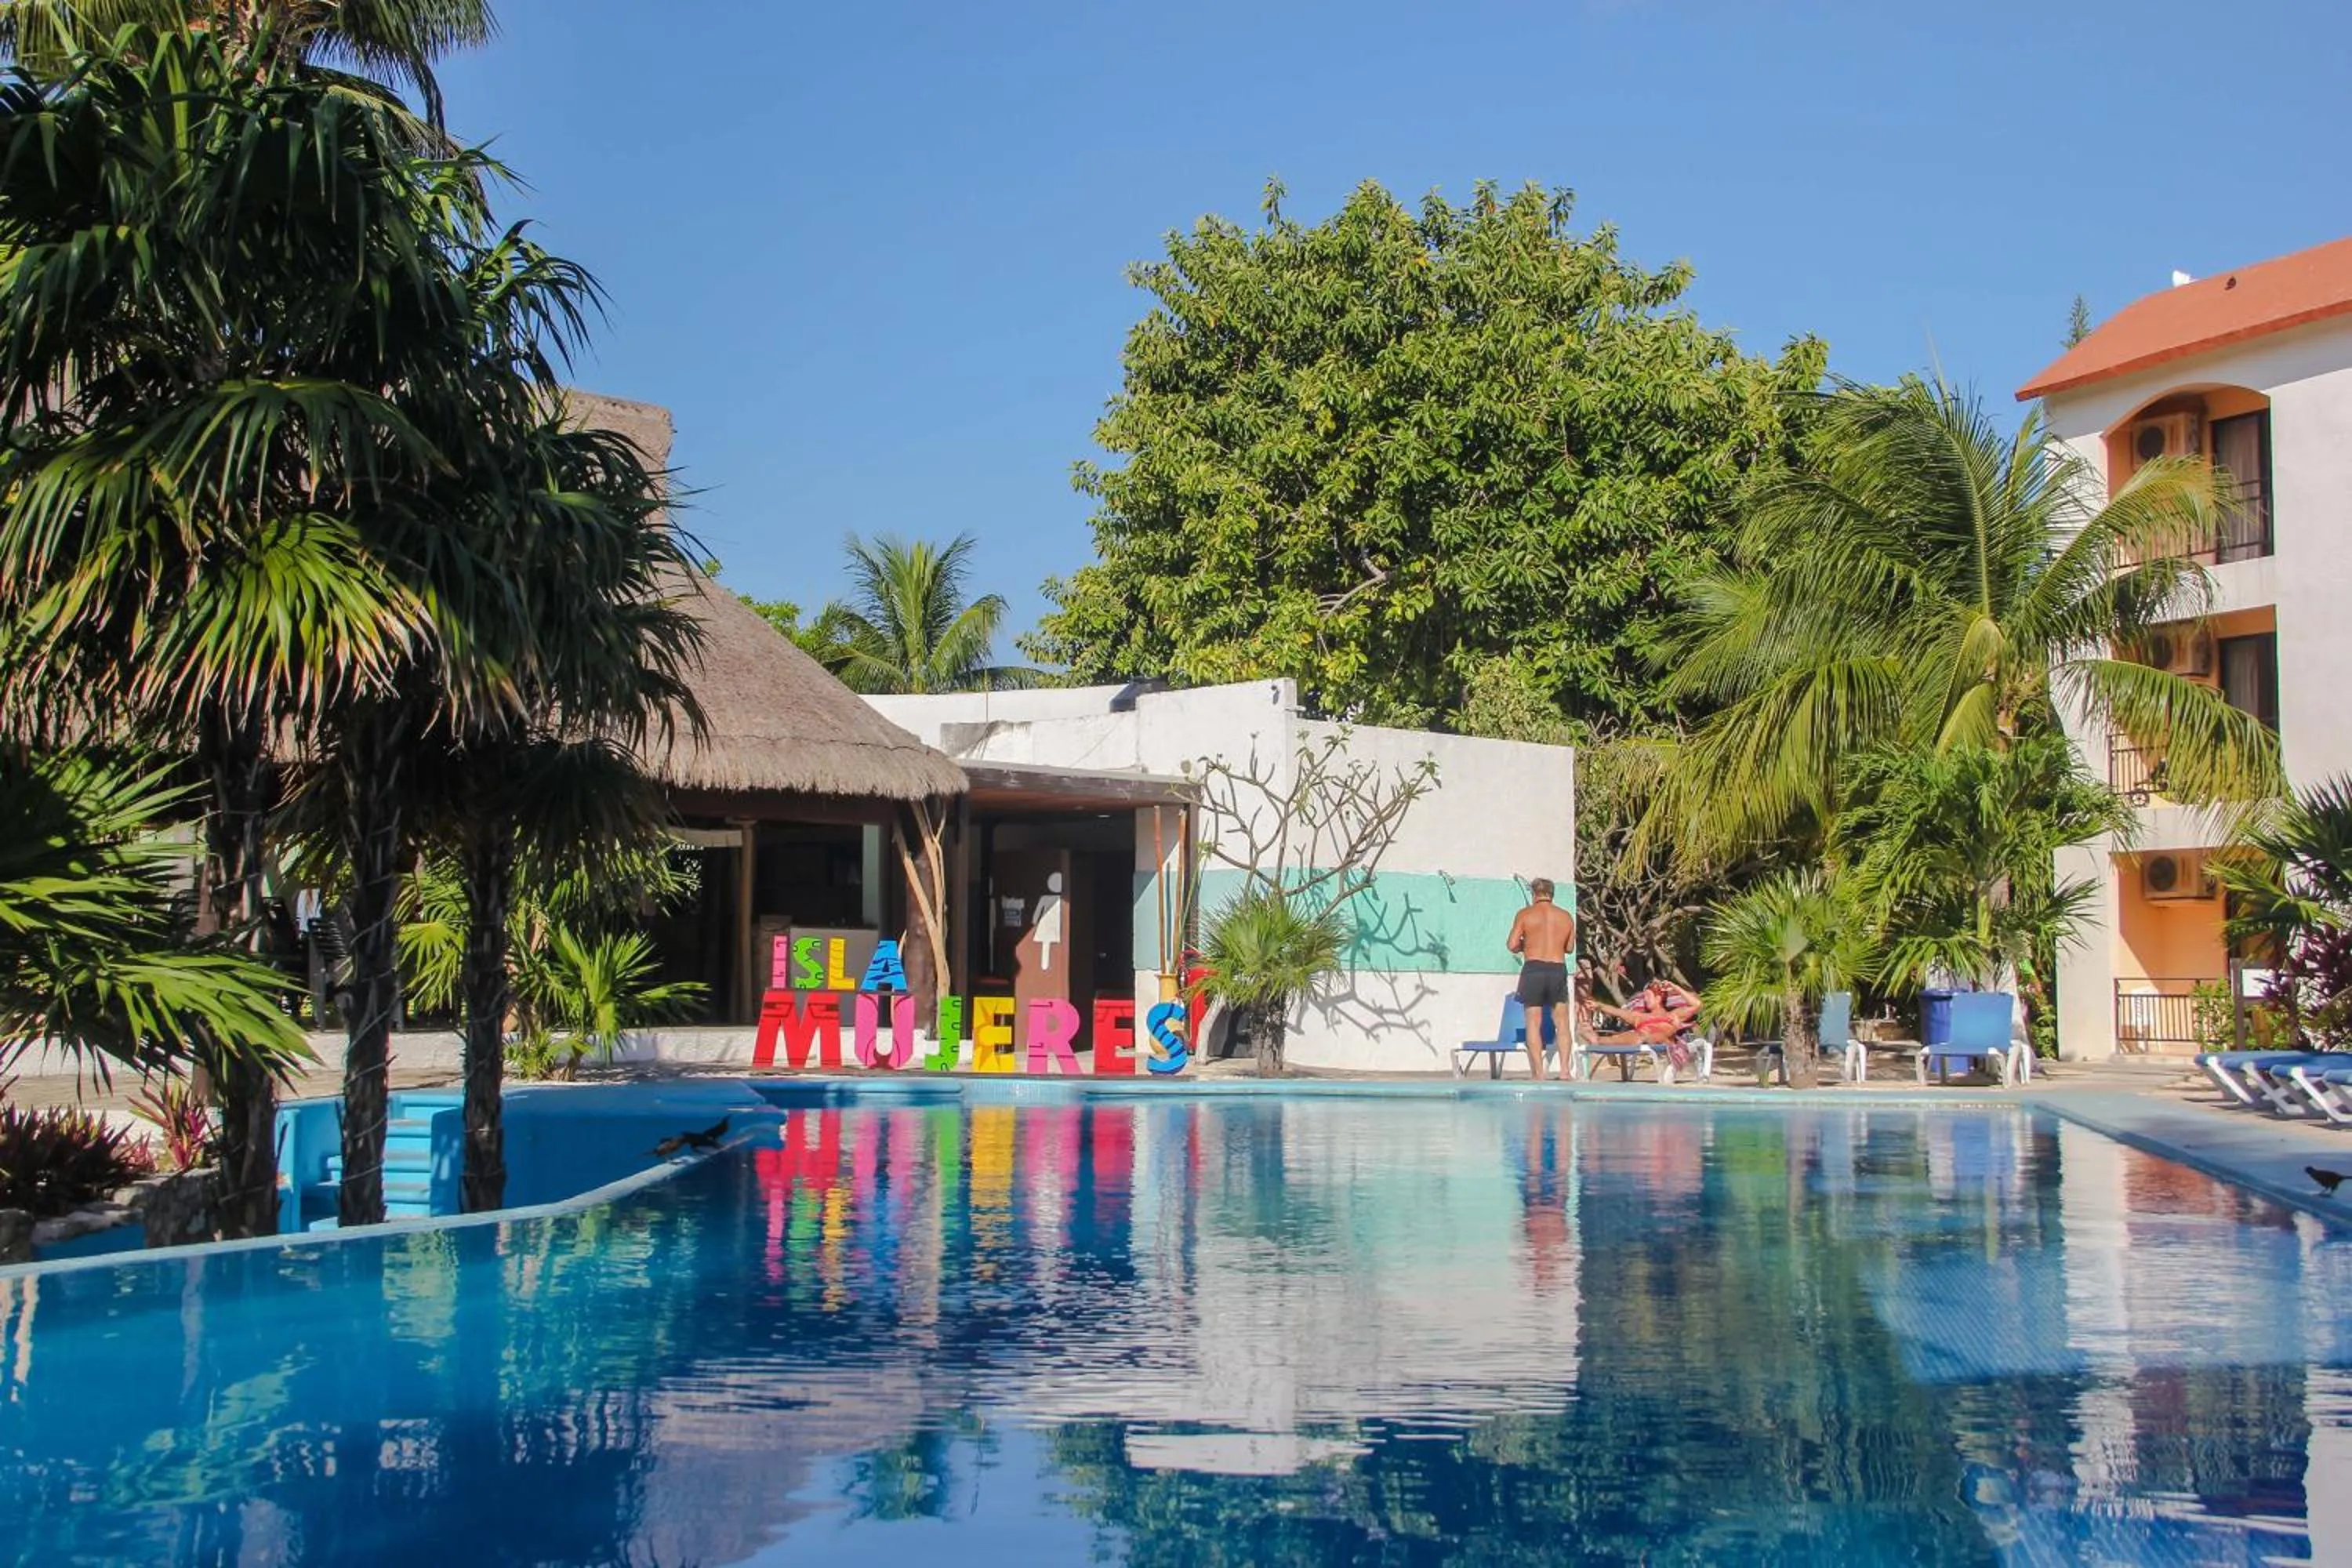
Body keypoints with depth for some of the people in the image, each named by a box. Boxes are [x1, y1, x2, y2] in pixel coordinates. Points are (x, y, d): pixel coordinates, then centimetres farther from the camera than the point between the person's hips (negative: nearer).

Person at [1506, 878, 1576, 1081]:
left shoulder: (1525, 914, -1)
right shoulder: (1566, 917, 8)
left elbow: (1513, 945, -5)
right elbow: (1569, 947, 15)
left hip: (1533, 969, -2)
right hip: (1558, 969, 2)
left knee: (1534, 1023, 1)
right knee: (1562, 1022, 11)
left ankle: (1538, 1072, -4)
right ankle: (1564, 1069, 2)